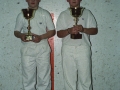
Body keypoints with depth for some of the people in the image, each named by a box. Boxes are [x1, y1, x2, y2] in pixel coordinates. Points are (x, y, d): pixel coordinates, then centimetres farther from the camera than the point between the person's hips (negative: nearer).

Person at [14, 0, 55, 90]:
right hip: (27, 49, 1)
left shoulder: (45, 14, 3)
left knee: (44, 77, 3)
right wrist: (21, 35, -12)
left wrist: (41, 37, -14)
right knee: (28, 77, 5)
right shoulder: (21, 15, 7)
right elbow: (16, 31, 12)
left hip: (42, 48, -1)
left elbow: (52, 31, 3)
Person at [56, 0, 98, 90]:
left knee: (85, 78, 2)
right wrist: (69, 30, -15)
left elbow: (95, 30, 6)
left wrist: (83, 29, -13)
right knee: (69, 78, 5)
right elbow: (59, 33, 5)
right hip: (68, 50, 1)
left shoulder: (87, 13, 9)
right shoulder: (63, 15, 11)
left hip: (83, 49, 0)